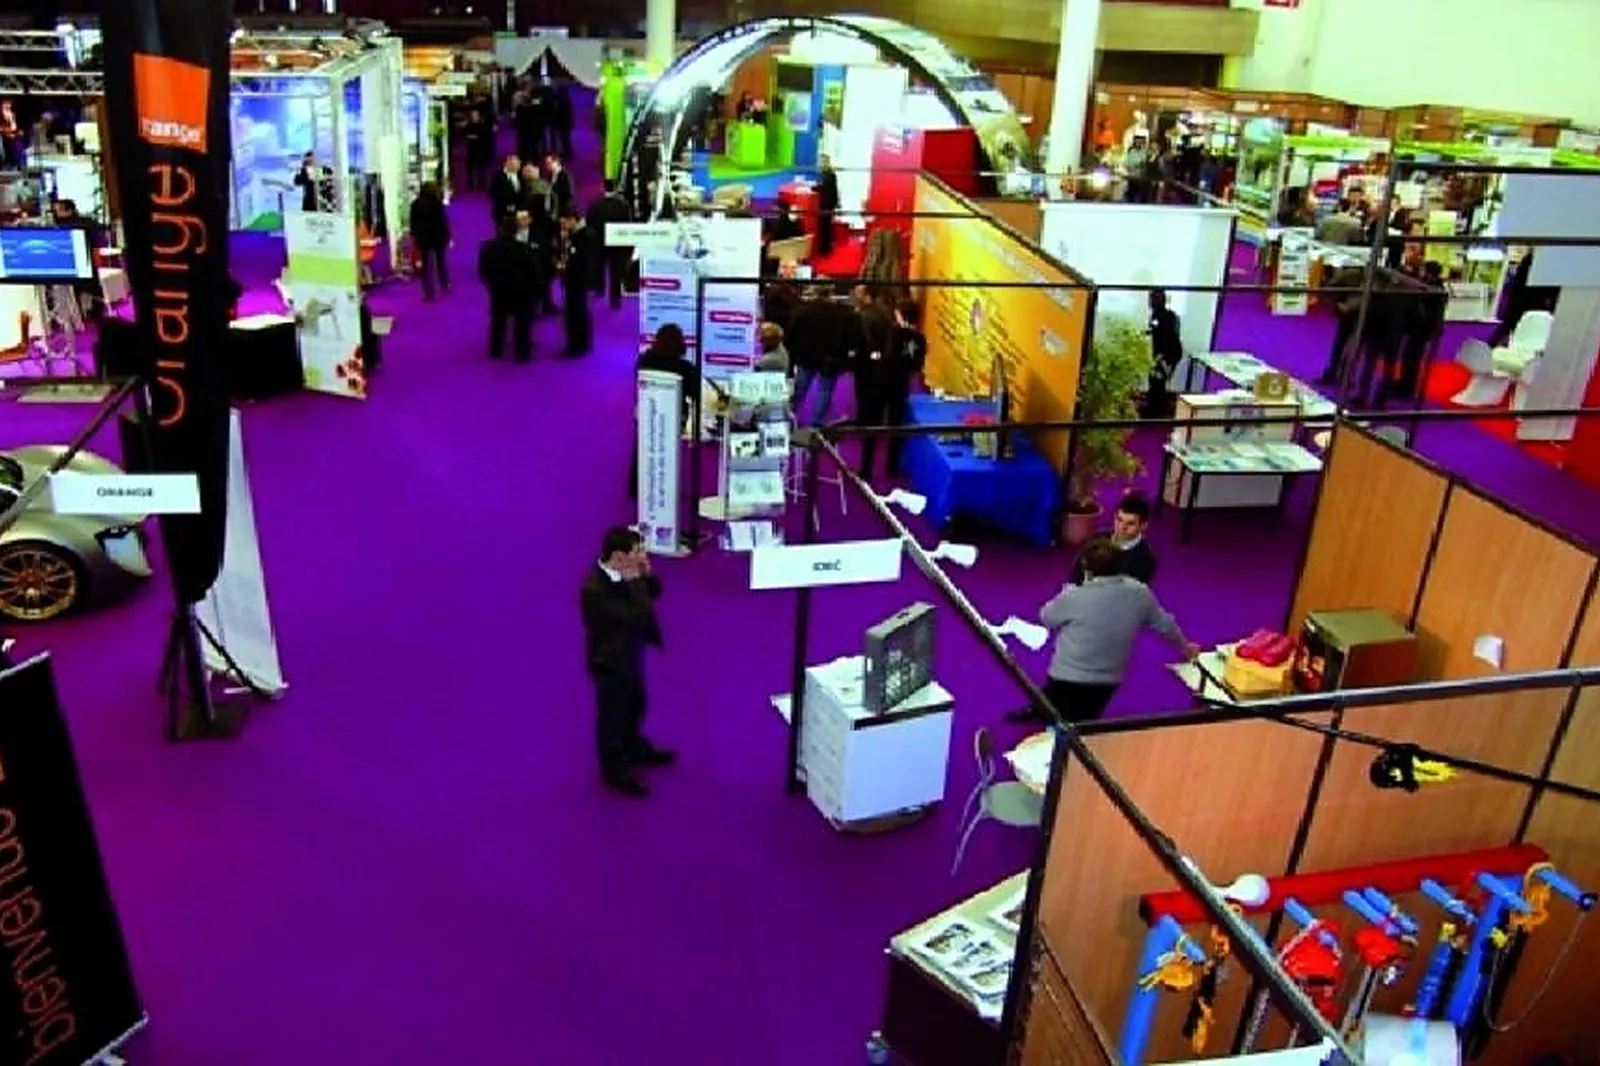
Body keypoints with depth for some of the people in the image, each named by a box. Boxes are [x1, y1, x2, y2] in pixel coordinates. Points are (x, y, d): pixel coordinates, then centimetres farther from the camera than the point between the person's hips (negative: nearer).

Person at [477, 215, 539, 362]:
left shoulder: (488, 247, -10)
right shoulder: (524, 249, -22)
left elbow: (482, 270, -2)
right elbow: (534, 272, -17)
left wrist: (491, 282, 15)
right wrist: (529, 283, 4)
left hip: (498, 289, 4)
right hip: (521, 291, -4)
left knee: (498, 321, 19)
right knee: (522, 323, 9)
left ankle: (495, 351, 26)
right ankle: (523, 352, 12)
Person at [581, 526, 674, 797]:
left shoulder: (624, 572, -10)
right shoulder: (595, 588, -34)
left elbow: (654, 592, 3)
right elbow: (638, 616, -36)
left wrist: (647, 575, -16)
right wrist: (634, 581, -31)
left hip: (630, 653, 8)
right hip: (610, 659, -8)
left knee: (635, 705, 28)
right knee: (613, 714, 12)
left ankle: (635, 749, 52)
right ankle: (615, 770, 33)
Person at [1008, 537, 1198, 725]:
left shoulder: (1075, 597, -24)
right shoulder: (1140, 593, -11)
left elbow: (1046, 617, -4)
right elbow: (1165, 624, 6)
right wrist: (1185, 646, 26)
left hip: (1068, 679, -4)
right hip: (1109, 681, 5)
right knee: (1082, 725, 25)